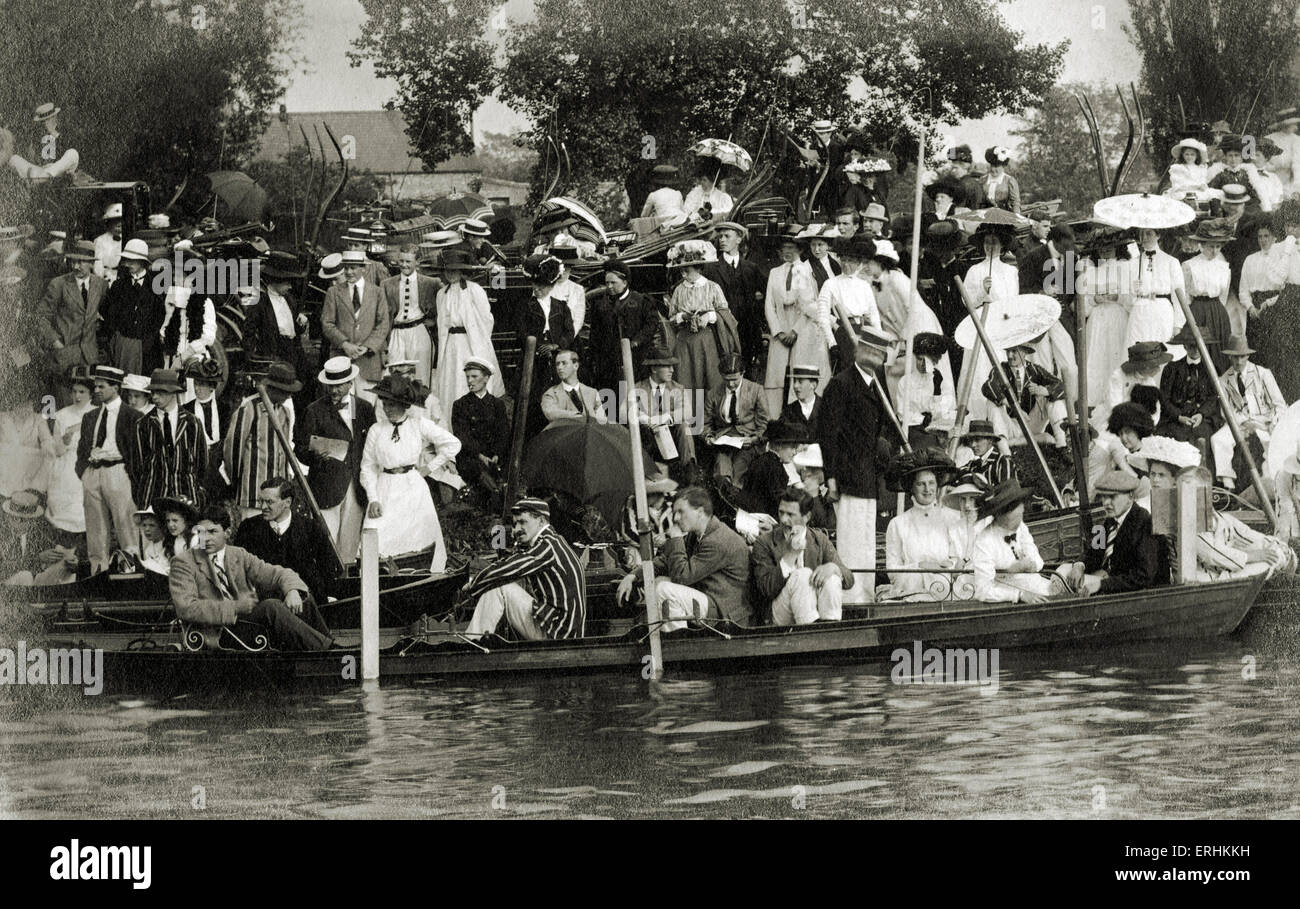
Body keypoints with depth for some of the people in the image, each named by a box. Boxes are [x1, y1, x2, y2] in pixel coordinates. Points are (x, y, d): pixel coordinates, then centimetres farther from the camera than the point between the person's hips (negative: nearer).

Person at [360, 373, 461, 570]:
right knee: (382, 542, -10)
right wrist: (373, 499, -5)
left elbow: (453, 444, 1)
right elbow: (368, 467, 6)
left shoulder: (419, 425, 2)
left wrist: (430, 467, 1)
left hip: (414, 489, 0)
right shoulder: (376, 431, 5)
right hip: (386, 492, 0)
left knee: (418, 539, 0)